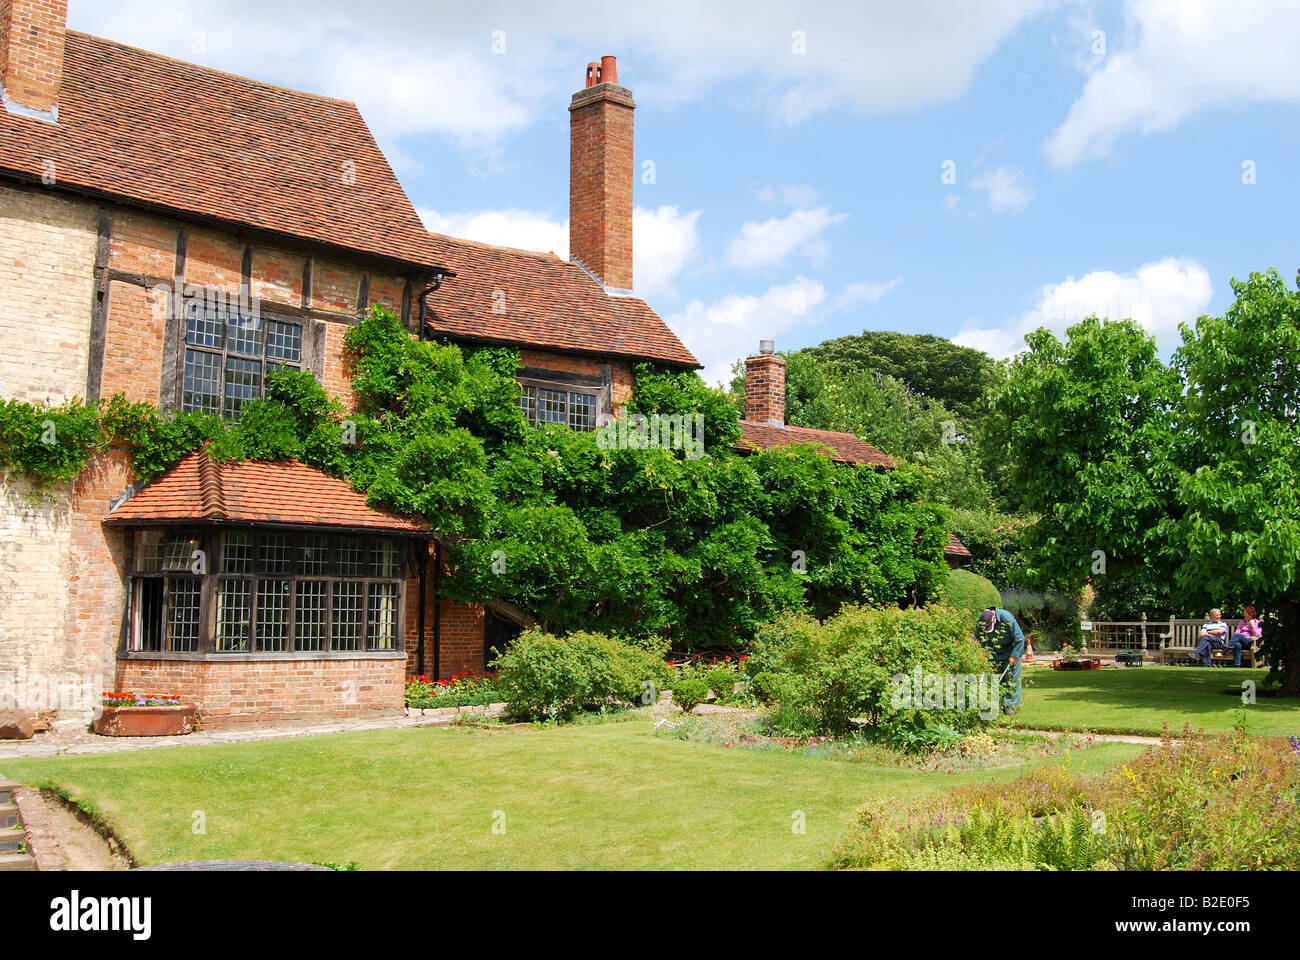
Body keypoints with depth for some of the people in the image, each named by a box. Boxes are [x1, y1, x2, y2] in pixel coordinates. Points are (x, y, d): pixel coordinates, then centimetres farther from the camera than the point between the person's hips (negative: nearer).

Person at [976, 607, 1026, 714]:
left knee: (1011, 678, -6)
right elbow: (979, 638, 1)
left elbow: (1020, 638, -21)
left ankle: (1011, 705, 0)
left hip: (1011, 651, -4)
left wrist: (1014, 656, -18)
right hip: (994, 653, 4)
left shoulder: (1007, 618, -30)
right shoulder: (981, 620, -18)